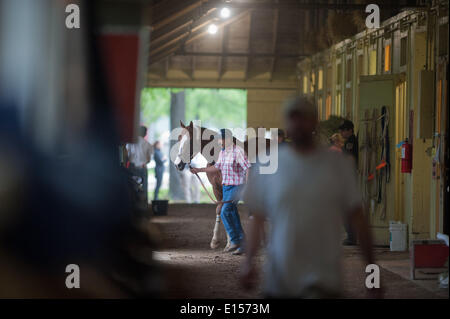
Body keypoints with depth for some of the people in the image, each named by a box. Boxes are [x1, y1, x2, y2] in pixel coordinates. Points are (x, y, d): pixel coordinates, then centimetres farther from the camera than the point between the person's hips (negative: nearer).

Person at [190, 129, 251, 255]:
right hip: (225, 186, 8)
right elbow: (217, 167, 24)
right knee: (233, 215, 8)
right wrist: (199, 170, 23)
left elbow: (247, 168, -18)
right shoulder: (222, 152, 11)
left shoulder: (238, 151, -15)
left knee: (225, 212, -16)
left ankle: (235, 240, -6)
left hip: (236, 186, -8)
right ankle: (241, 243, 13)